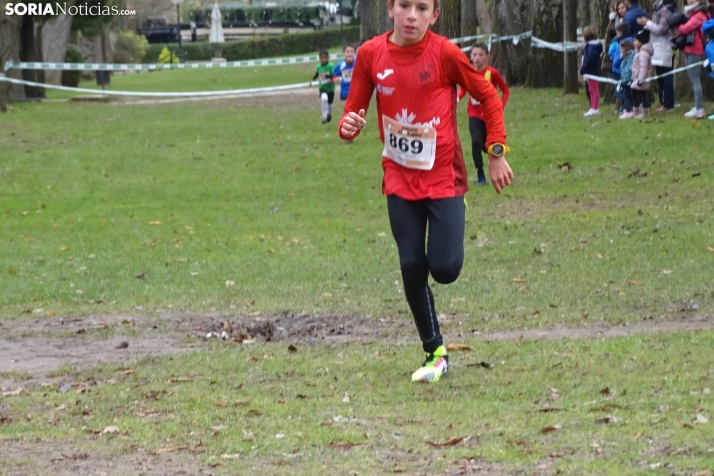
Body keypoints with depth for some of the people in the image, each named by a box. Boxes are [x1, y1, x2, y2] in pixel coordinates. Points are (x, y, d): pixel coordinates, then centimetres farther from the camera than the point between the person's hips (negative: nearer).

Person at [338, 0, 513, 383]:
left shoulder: (444, 53, -13)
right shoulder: (371, 54, -5)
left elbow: (488, 96, -1)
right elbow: (355, 108, 4)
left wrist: (496, 153, -3)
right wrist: (348, 126, -20)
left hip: (443, 176, -2)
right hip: (400, 179, 3)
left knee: (444, 268, -12)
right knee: (411, 268, 0)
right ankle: (435, 354, 15)